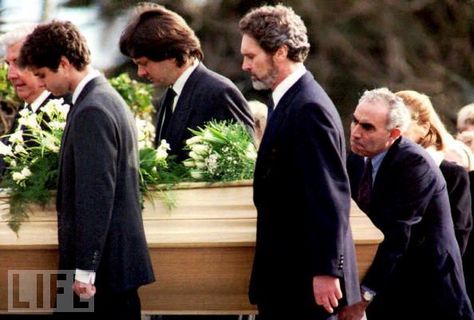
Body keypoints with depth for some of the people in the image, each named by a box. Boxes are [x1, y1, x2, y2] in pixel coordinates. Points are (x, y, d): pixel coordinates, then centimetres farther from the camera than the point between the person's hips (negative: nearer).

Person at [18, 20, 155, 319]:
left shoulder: (91, 111, -15)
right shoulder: (110, 99, 16)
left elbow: (96, 194, -20)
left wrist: (84, 268, -20)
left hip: (102, 262, -10)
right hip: (120, 260, 10)